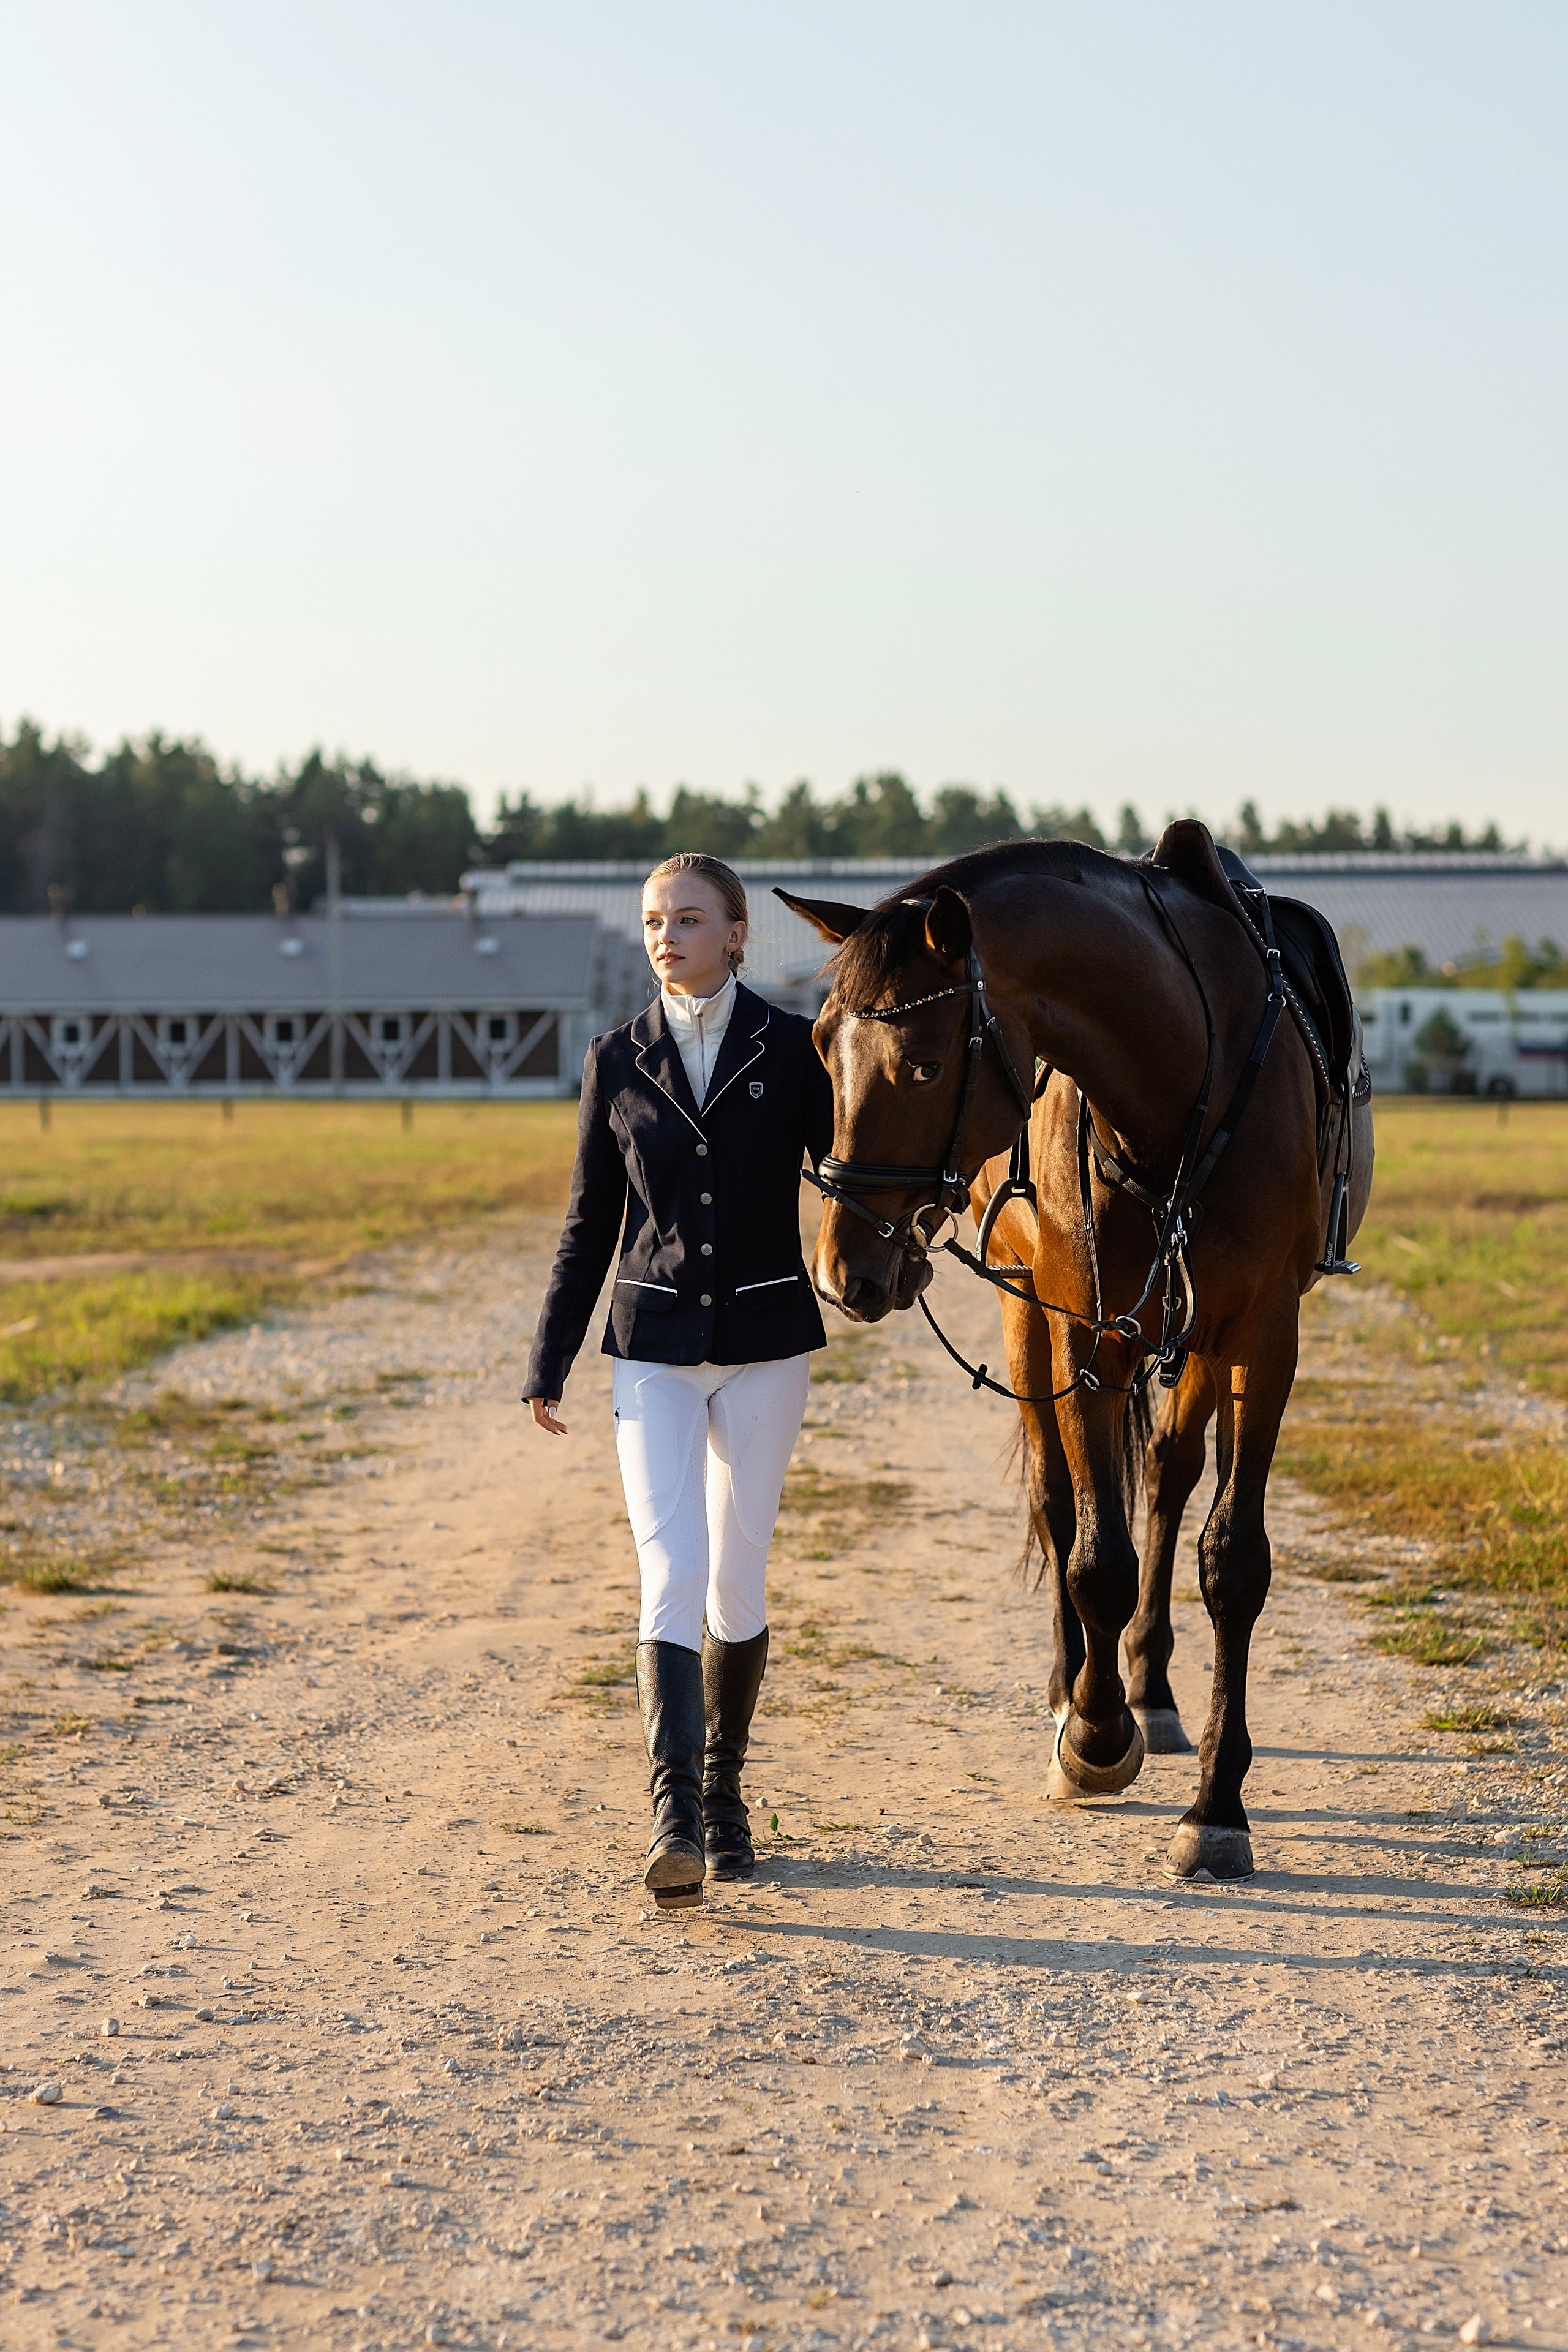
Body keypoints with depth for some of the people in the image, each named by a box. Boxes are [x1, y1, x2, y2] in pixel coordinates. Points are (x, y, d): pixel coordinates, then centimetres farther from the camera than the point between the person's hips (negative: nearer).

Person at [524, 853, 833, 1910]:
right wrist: (550, 1362, 9)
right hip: (655, 1347, 0)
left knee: (738, 1583, 8)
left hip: (766, 1344, 0)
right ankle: (675, 1821, -18)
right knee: (671, 1574, -12)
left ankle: (724, 1794, 26)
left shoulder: (795, 1049, -2)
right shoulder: (618, 1061, 3)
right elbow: (590, 1222, 9)